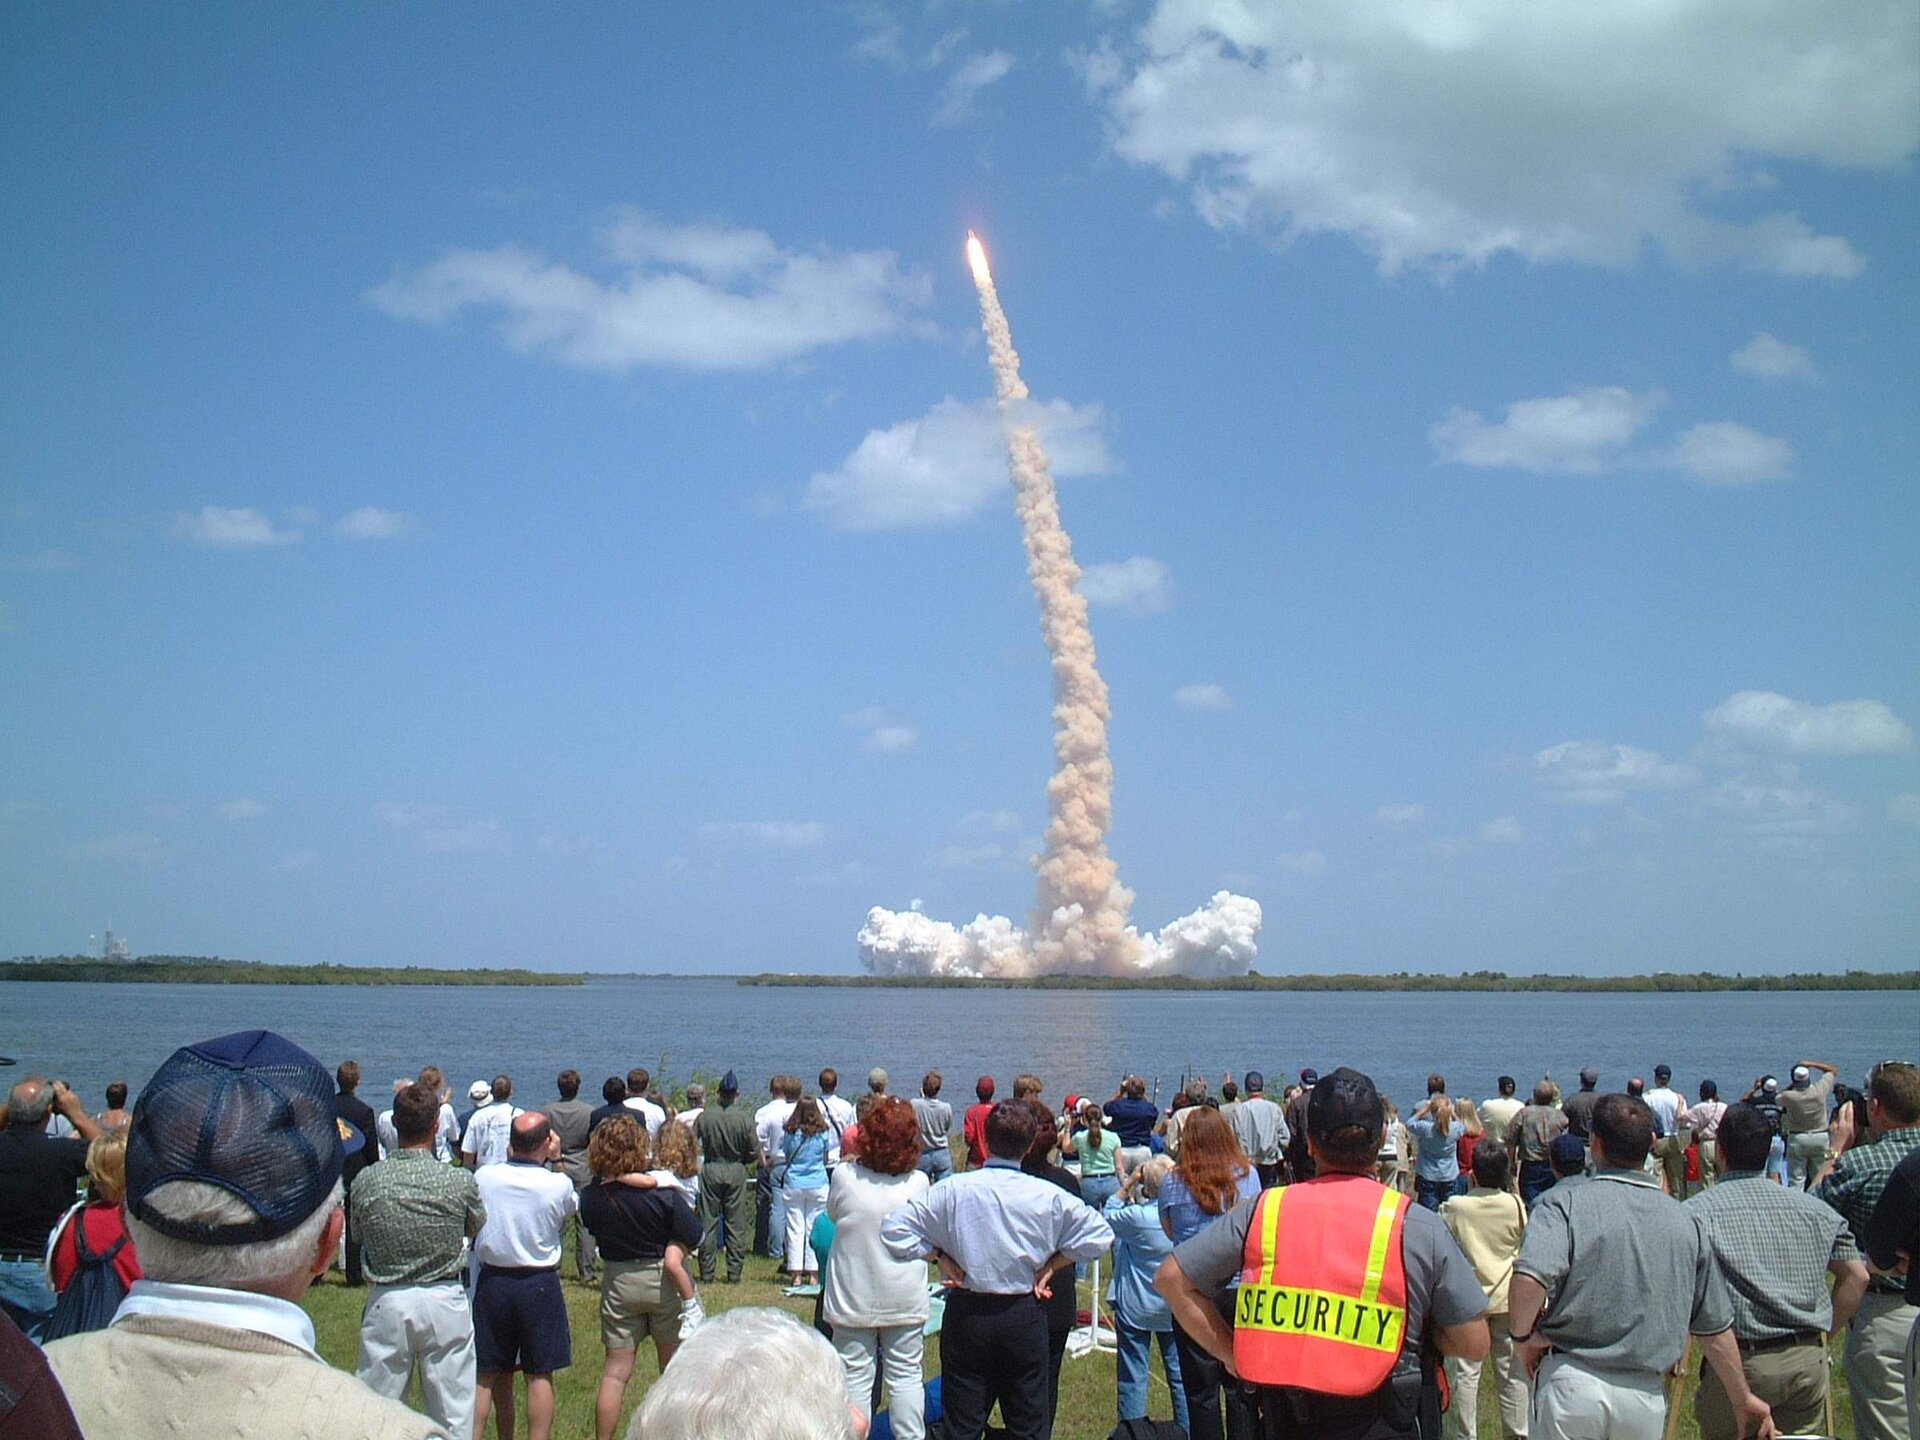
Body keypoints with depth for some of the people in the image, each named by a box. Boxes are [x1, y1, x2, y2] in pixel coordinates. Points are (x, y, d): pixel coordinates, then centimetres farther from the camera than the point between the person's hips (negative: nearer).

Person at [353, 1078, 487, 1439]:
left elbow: (357, 1233, 7)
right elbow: (477, 1228, 7)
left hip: (387, 1301, 1)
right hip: (445, 1301, -1)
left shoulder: (367, 1182, -9)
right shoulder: (461, 1182, -13)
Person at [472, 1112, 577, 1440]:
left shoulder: (483, 1177, -8)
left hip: (492, 1282, 2)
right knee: (539, 1376, 5)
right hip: (540, 1285, -2)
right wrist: (554, 1159, 8)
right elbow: (572, 1207, 8)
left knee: (490, 1375, 10)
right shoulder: (559, 1185, -13)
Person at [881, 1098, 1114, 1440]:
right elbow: (1098, 1236, -5)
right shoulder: (1049, 1196, -9)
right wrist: (1052, 1263, 2)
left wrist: (940, 1256, -1)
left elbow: (894, 1231, -10)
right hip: (1024, 1317, 0)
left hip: (966, 1313, 0)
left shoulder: (954, 1190, -11)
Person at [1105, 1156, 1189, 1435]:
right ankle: (1186, 1432, 19)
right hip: (1175, 1307, 4)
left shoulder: (1138, 1217, -22)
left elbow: (1109, 1217, -4)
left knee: (1133, 1376, 5)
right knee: (1180, 1375, 13)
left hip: (1136, 1306, -4)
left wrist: (1125, 1187, -3)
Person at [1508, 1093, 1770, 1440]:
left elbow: (1529, 1278, -25)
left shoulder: (1564, 1204, -8)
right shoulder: (1687, 1221, 5)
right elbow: (1716, 1328, 12)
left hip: (1572, 1383, -3)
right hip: (1647, 1394, 3)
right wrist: (1743, 1398, 26)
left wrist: (1522, 1335, -6)